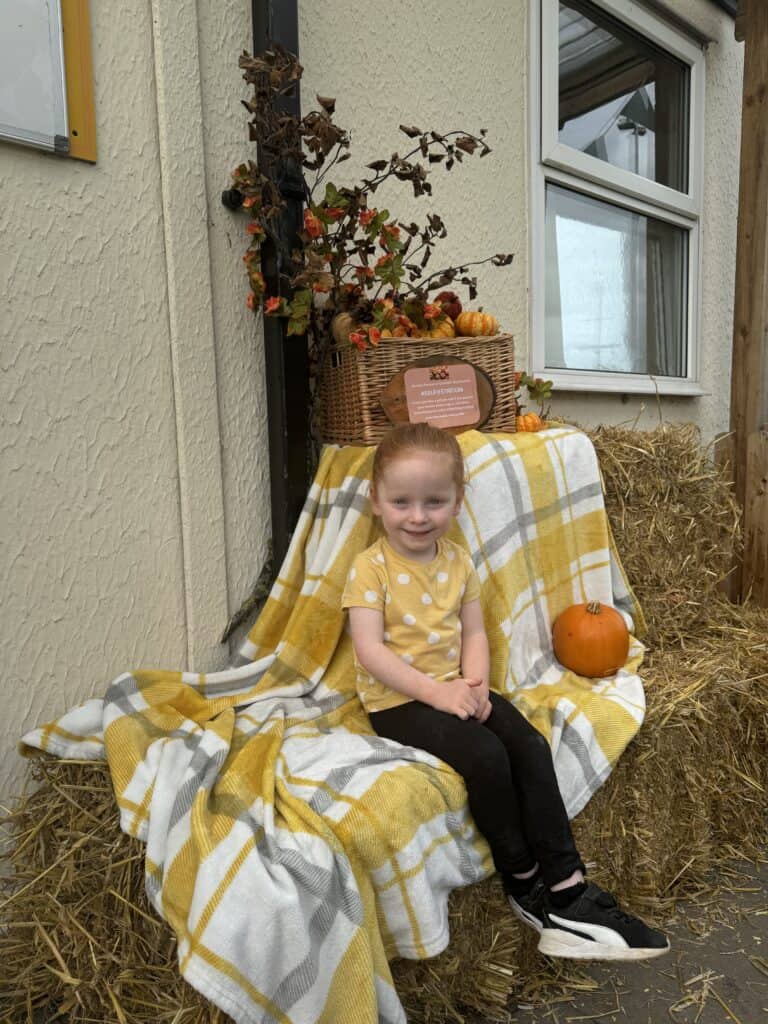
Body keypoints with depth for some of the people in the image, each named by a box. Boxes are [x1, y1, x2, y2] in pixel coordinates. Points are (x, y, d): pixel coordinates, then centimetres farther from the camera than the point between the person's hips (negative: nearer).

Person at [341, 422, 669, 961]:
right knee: (484, 755, -25)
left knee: (530, 745, -16)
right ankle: (524, 882, -2)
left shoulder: (458, 561, 7)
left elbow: (474, 632, 7)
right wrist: (438, 693, -23)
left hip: (455, 688, 6)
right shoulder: (371, 568, -10)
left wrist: (475, 685, -13)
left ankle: (566, 886, -7)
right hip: (397, 700, -5)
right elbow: (370, 650, -16)